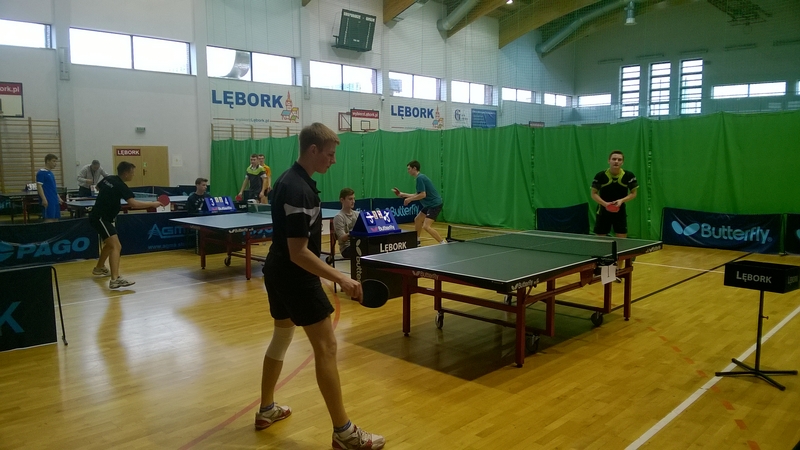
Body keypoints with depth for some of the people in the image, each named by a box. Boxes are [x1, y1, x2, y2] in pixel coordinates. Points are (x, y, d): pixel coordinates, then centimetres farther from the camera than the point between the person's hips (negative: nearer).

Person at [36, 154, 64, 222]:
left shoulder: (51, 173, 19)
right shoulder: (41, 173, -7)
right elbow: (39, 186, -14)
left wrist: (58, 198, 23)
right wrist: (44, 199, -21)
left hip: (55, 201, 9)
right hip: (48, 201, -9)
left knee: (55, 219, 8)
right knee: (49, 220, -11)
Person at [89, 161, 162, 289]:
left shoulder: (108, 179, 6)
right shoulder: (121, 186, -20)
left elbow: (98, 187, 29)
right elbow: (134, 203, -33)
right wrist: (152, 204, -26)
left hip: (98, 216, 10)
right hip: (100, 218, -10)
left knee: (110, 244, 30)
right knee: (116, 247, -21)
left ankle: (99, 268, 50)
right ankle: (115, 280, -32)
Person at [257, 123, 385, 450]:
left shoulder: (289, 179, 8)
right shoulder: (299, 190, -24)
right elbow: (298, 253, -27)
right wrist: (340, 278, -29)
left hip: (279, 273, 11)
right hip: (296, 277, -11)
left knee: (281, 337, 22)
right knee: (326, 347, -6)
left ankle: (266, 409, 36)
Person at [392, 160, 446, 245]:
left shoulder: (420, 178, -15)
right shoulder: (420, 177, 15)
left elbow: (423, 195, -23)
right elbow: (418, 195, 20)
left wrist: (410, 199, -12)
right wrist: (402, 194, 23)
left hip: (435, 204, -11)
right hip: (430, 204, 11)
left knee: (426, 226, -20)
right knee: (417, 220, 22)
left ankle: (444, 244, -18)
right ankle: (416, 241, 36)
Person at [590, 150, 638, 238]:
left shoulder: (629, 176, -8)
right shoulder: (600, 176, -10)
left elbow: (633, 193, 0)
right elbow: (594, 194, -4)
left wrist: (621, 200, -19)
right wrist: (605, 203, -21)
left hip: (620, 212, 1)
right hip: (603, 212, -1)